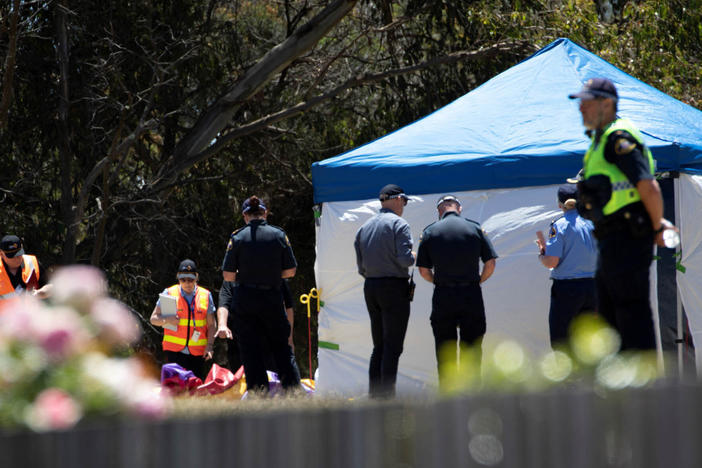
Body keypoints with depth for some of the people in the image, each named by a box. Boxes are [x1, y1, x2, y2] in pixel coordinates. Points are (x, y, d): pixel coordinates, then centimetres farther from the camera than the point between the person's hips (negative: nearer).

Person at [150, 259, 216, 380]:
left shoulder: (206, 295, 8)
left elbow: (211, 325, 9)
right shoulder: (169, 294, 4)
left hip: (198, 352, 2)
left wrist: (209, 346, -3)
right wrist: (166, 319, -15)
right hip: (175, 350, -1)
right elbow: (154, 319, 6)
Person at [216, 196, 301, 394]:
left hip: (244, 300, -1)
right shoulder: (279, 235, -1)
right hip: (272, 299, 1)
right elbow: (291, 271, 1)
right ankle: (293, 390, 7)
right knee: (282, 348, 13)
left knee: (251, 352, 4)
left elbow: (228, 275, -5)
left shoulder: (238, 237, -4)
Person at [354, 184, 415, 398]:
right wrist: (414, 257, 3)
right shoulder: (399, 224, -8)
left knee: (379, 346, 13)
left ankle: (374, 393, 10)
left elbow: (361, 267, 13)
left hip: (370, 287, 7)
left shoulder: (364, 227, 14)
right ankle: (387, 395, -11)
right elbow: (405, 258, -17)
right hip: (395, 287, -7)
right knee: (393, 347, -6)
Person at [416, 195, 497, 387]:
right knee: (472, 349, 6)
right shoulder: (475, 229, 2)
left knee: (445, 350, 6)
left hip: (443, 296, 0)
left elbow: (423, 271, 1)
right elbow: (490, 264, 0)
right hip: (472, 297, 0)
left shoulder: (429, 232, 2)